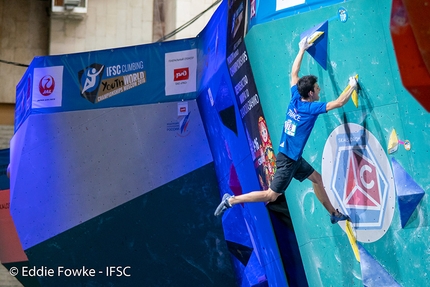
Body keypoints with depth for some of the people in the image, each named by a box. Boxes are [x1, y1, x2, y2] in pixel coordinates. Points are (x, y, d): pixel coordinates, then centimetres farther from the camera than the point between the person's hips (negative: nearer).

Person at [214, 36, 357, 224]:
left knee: (317, 179, 18)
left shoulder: (295, 99, -2)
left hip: (292, 156, 9)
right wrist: (352, 86, -3)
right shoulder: (311, 108, -20)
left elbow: (294, 73, 10)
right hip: (288, 159, -9)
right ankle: (231, 200, -2)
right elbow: (339, 103, -19)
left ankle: (334, 214, 28)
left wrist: (302, 49, 15)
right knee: (271, 196, -3)